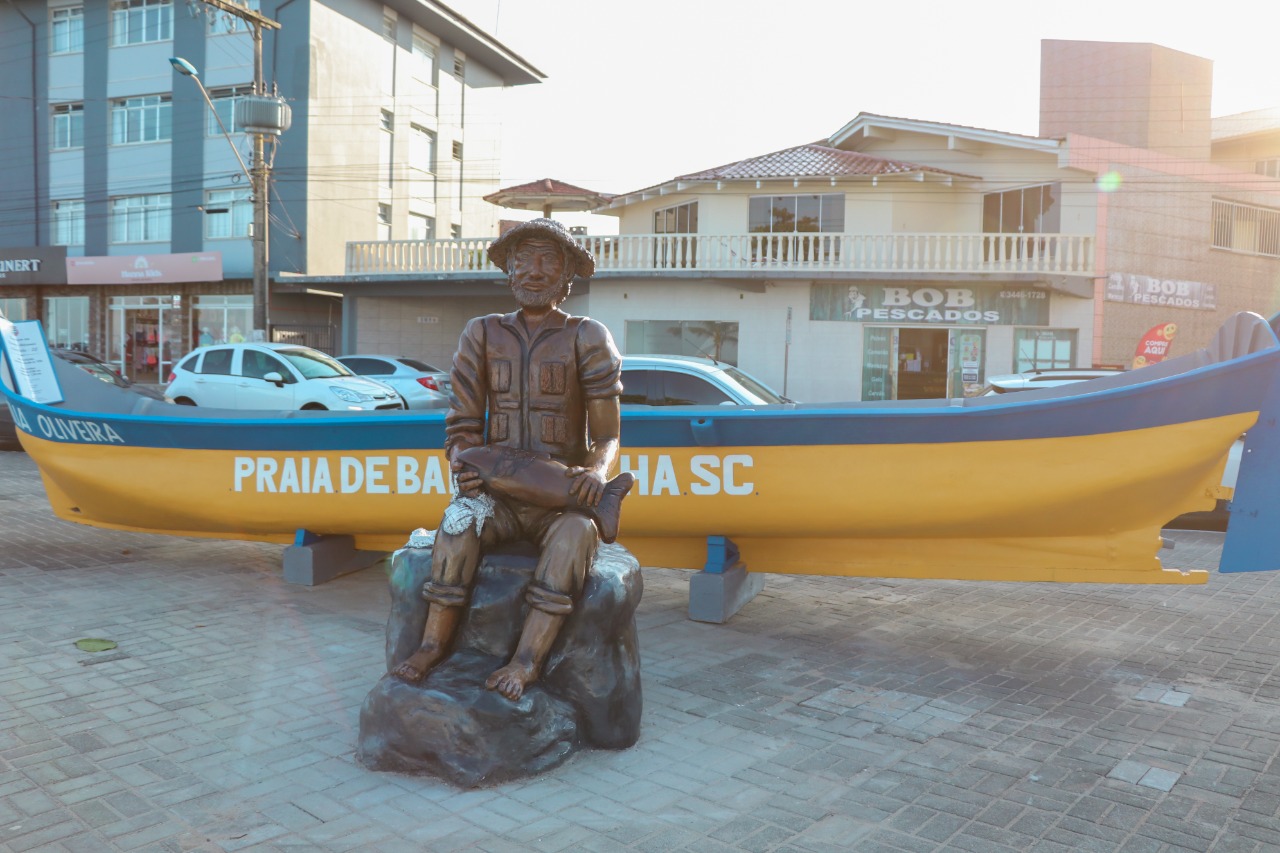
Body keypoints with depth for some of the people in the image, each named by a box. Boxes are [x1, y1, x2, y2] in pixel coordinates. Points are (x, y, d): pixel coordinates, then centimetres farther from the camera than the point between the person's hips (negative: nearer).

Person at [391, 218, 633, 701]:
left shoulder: (587, 338, 1)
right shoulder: (483, 334, 8)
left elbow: (607, 437, -4)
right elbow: (463, 425, 5)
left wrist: (596, 472, -28)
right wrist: (463, 466, -18)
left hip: (559, 501, -2)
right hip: (500, 497, 2)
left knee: (576, 531, -35)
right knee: (462, 517, -32)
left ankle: (527, 660, -33)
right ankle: (433, 643, -22)